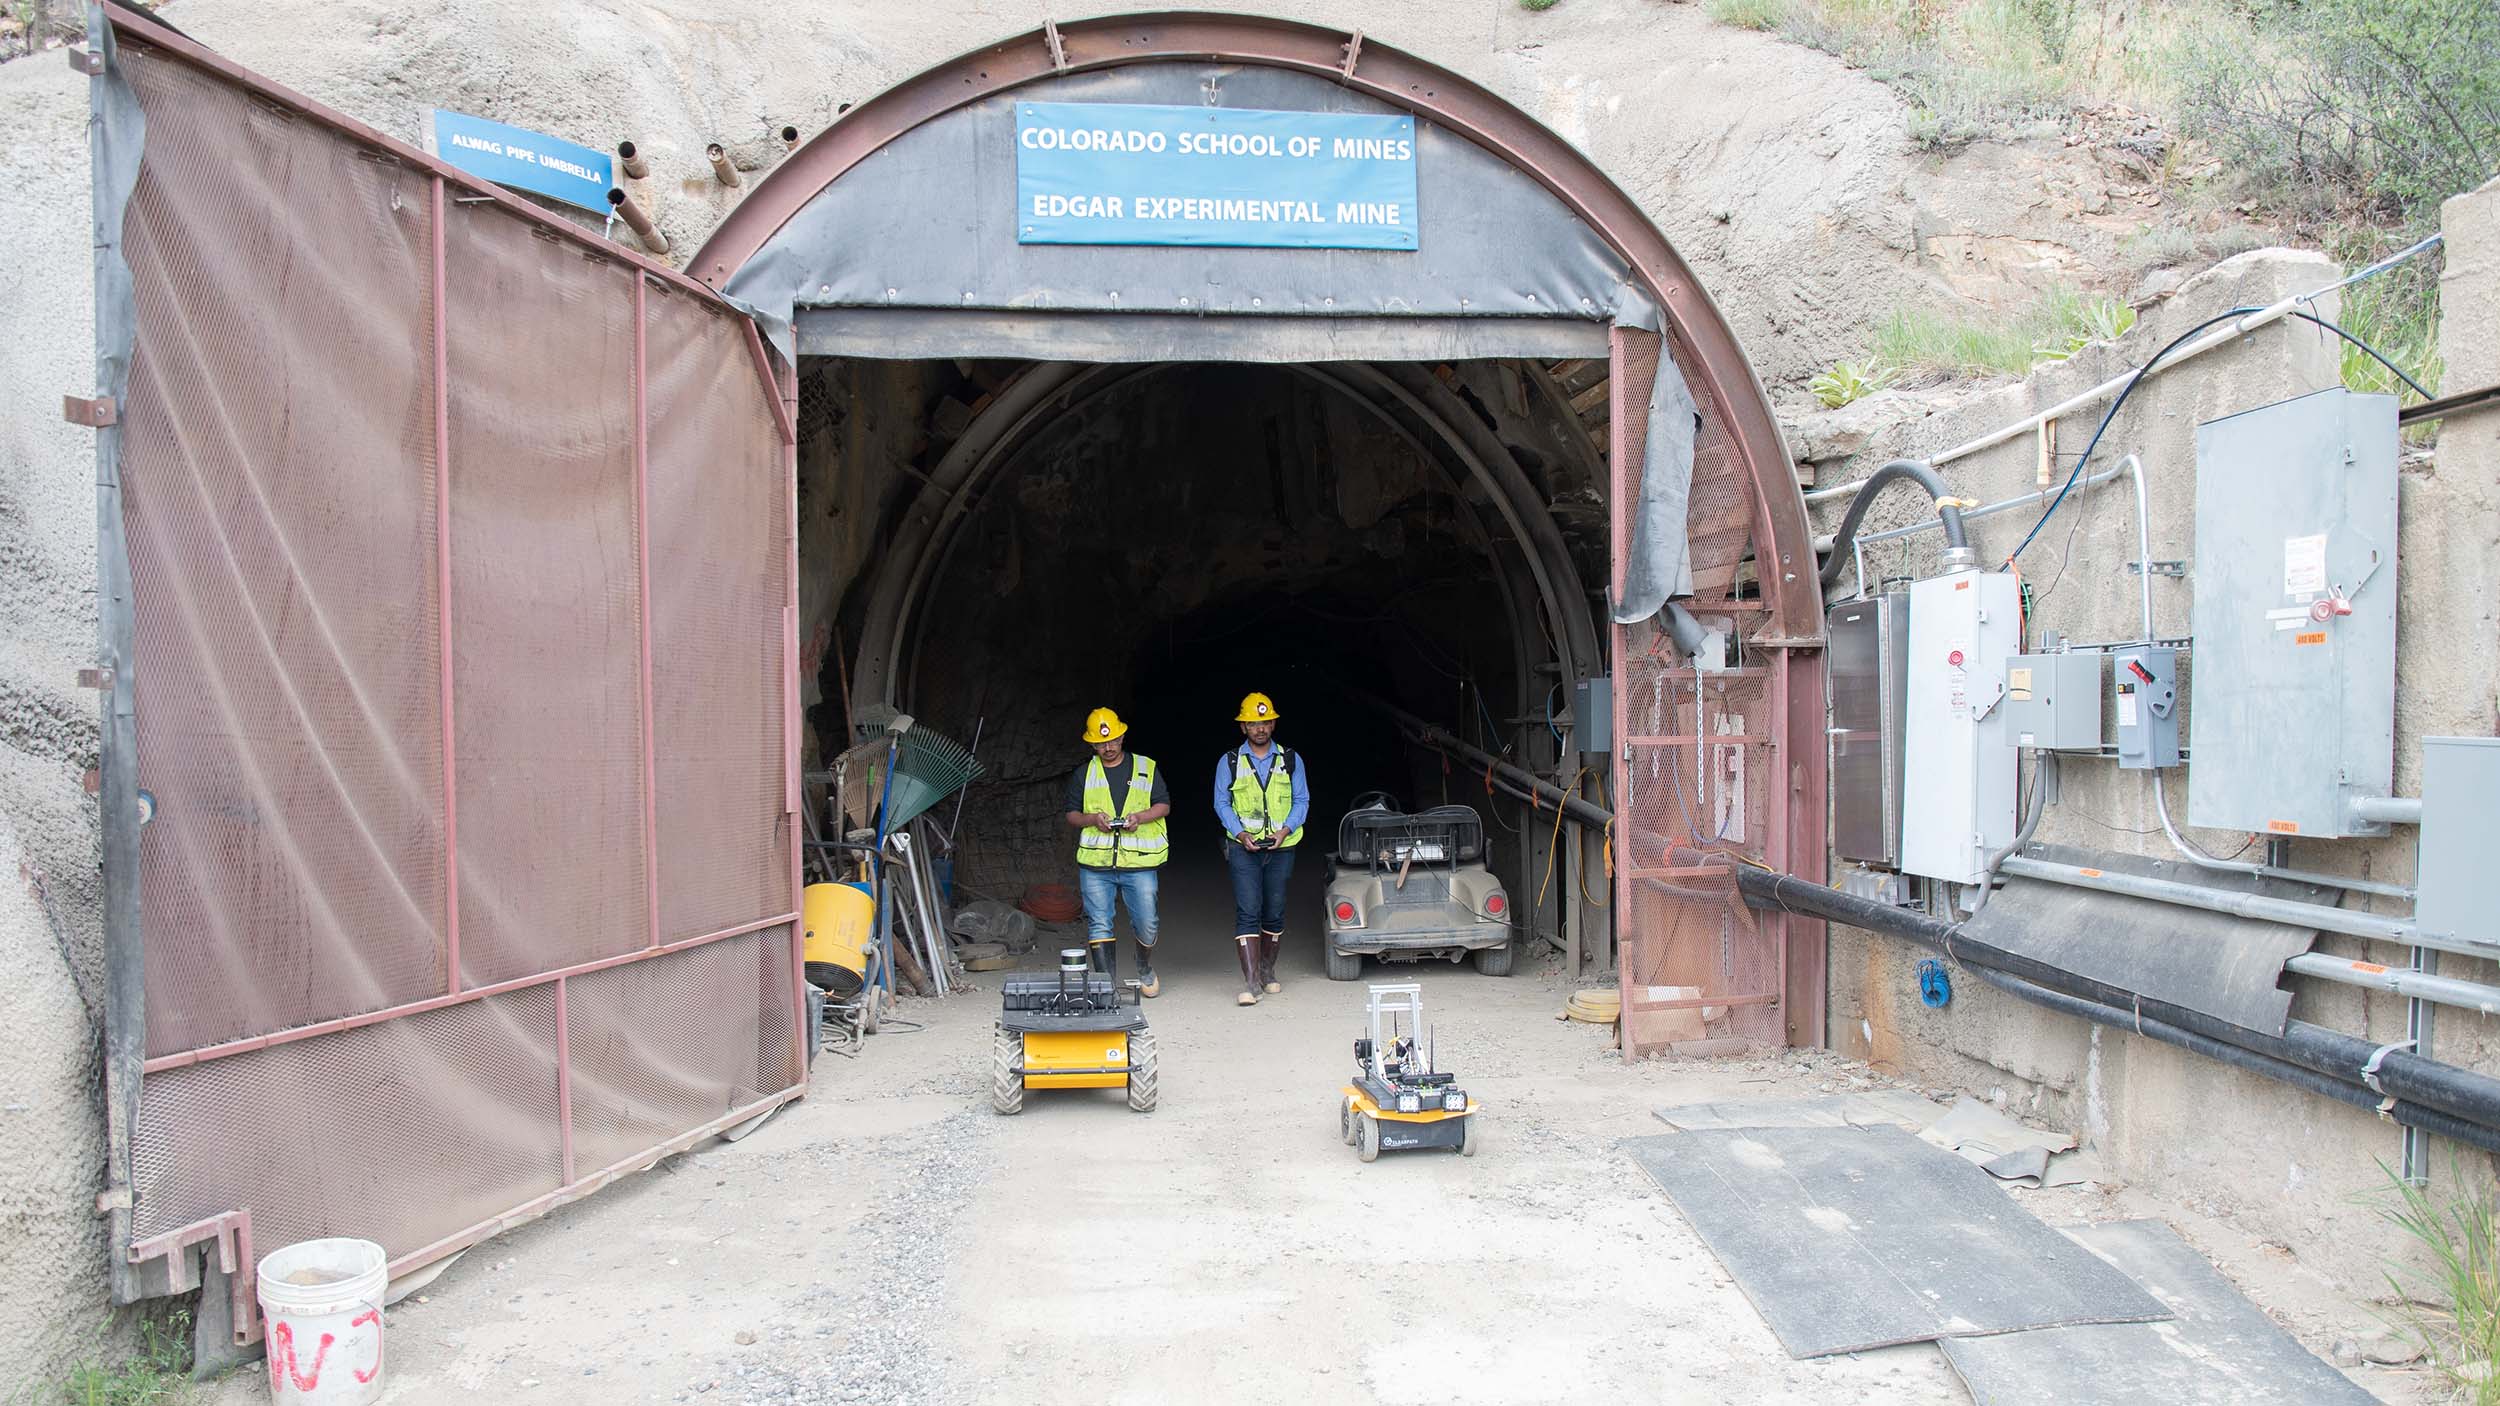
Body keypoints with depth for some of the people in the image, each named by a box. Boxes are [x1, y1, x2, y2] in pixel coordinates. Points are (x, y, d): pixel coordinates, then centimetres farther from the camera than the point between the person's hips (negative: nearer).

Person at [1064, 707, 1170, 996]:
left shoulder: (1147, 768, 10)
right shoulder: (1084, 774, 12)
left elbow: (1164, 805, 8)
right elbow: (1071, 814, 13)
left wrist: (1140, 817, -11)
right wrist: (1092, 819, -8)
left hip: (1139, 863, -1)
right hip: (1095, 863, 1)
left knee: (1146, 924, 1)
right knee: (1099, 924, -2)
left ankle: (1145, 969, 29)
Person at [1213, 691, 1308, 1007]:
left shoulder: (1291, 760, 7)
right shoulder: (1230, 762, 3)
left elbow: (1302, 801, 7)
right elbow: (1222, 803, 5)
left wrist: (1285, 830, -10)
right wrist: (1240, 833, -11)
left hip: (1281, 847, 2)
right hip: (1244, 847, -2)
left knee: (1275, 913, 9)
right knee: (1247, 912, -12)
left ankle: (1268, 972, 28)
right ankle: (1251, 983, -14)